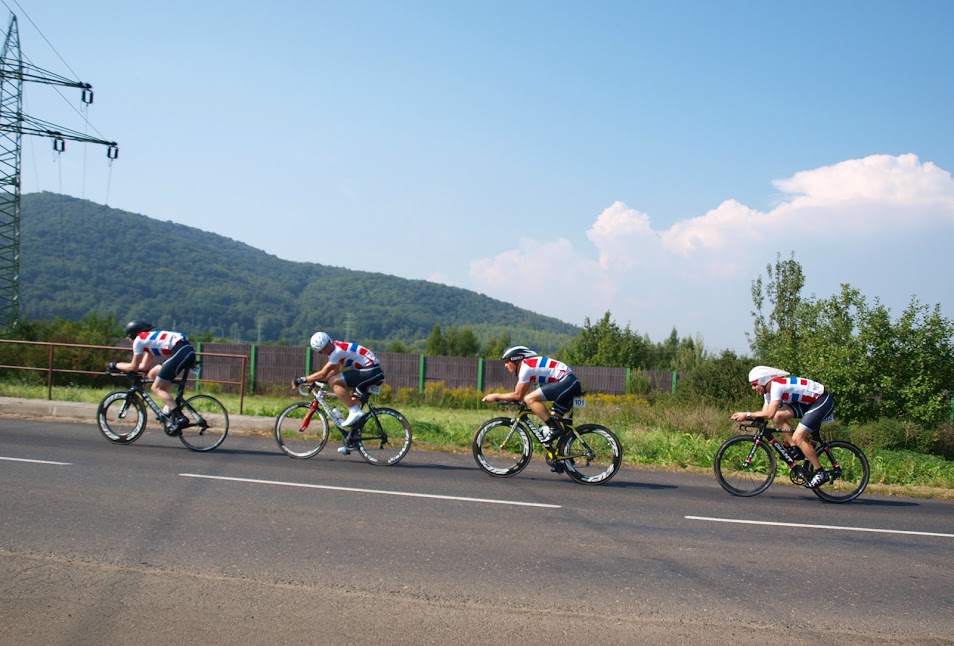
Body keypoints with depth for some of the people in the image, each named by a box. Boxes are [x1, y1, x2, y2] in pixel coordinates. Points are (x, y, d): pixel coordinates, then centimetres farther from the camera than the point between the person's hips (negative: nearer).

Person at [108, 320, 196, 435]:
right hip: (188, 350, 9)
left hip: (181, 352, -9)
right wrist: (124, 367, 35)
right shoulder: (150, 337, 32)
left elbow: (134, 367, 9)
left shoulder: (139, 339, 7)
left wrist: (115, 365, 23)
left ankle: (180, 418, -14)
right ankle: (168, 411, 13)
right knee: (152, 374, 19)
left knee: (156, 388, -2)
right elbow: (144, 366, 33)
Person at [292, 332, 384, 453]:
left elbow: (323, 374, -15)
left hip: (370, 371, -10)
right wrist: (316, 381, 14)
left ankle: (354, 412, -15)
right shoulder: (336, 348, 14)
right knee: (354, 402, 15)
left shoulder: (338, 351, -14)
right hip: (375, 372, 10)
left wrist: (302, 380, -9)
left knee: (334, 382, -14)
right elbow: (334, 372, 22)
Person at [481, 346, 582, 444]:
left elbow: (518, 395, -6)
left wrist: (496, 396, 3)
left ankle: (555, 429, -16)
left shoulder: (525, 366, -9)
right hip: (572, 384, 11)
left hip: (567, 382, -11)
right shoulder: (530, 364, 21)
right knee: (554, 420, 15)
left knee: (530, 399, -16)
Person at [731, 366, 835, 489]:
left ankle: (821, 474, -8)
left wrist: (747, 414, -25)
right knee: (778, 416, -6)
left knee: (797, 438, -18)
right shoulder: (768, 390, 6)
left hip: (823, 401, -9)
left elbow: (769, 414, -31)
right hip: (809, 402, 9)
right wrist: (743, 416, -10)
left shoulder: (776, 385, -24)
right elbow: (764, 413, 3)